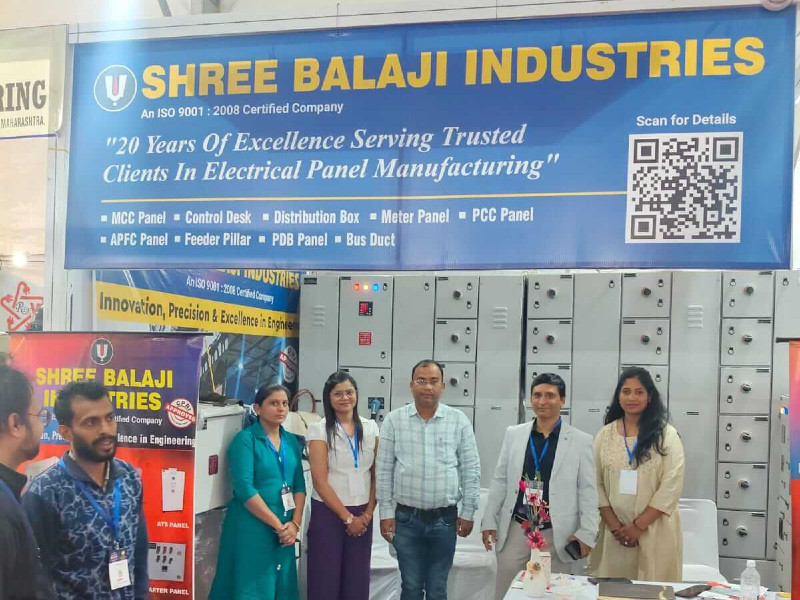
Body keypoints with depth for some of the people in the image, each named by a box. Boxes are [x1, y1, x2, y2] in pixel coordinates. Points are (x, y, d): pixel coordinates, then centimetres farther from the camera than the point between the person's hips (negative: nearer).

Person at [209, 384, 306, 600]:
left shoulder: (291, 441, 10)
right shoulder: (246, 439, -8)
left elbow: (299, 485, 9)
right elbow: (244, 488, -16)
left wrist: (294, 523, -5)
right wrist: (277, 524, -15)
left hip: (284, 531, 6)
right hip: (251, 528, -6)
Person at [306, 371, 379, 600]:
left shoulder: (370, 428, 6)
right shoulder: (320, 430, -5)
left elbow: (377, 475, 7)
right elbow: (320, 481, -10)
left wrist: (368, 514, -4)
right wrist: (347, 517, -11)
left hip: (362, 514, 3)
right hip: (328, 513, -3)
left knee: (357, 579, 8)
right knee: (326, 578, 2)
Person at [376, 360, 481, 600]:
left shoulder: (459, 420, 0)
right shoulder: (395, 420, -1)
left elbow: (471, 470, 3)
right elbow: (384, 470, 1)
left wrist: (468, 512, 1)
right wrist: (386, 512, -1)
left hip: (445, 518, 0)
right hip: (406, 517, 0)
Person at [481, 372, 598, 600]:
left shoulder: (581, 441, -1)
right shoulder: (513, 434, 6)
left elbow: (588, 490, -1)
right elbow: (500, 481, 10)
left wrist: (586, 533, -7)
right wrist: (489, 521, 6)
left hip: (557, 534, -2)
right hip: (515, 530, 2)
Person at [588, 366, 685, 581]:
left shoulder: (667, 435, -1)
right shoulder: (605, 435, 6)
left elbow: (671, 487, -8)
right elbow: (595, 484, 3)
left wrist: (638, 525, -11)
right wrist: (614, 525, -7)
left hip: (655, 532, -2)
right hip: (613, 532, 2)